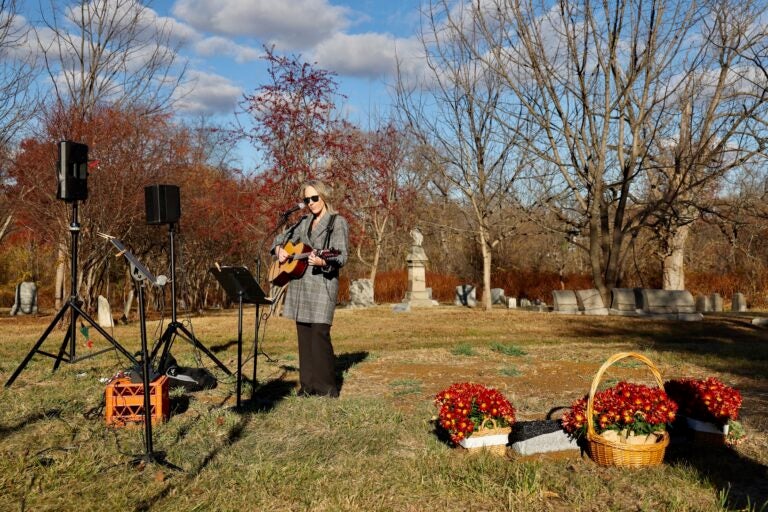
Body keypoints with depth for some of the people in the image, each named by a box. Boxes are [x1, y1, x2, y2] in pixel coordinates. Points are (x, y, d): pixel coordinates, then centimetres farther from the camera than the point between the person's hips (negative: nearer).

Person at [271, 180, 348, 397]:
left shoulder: (338, 222, -2)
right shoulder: (304, 222, 16)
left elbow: (341, 257, -11)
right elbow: (281, 238, 27)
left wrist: (323, 262, -30)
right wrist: (280, 250, 5)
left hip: (322, 284, -6)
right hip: (299, 284, 6)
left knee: (319, 334, -12)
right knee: (304, 336, 8)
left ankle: (327, 387, -3)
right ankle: (308, 385, 15)